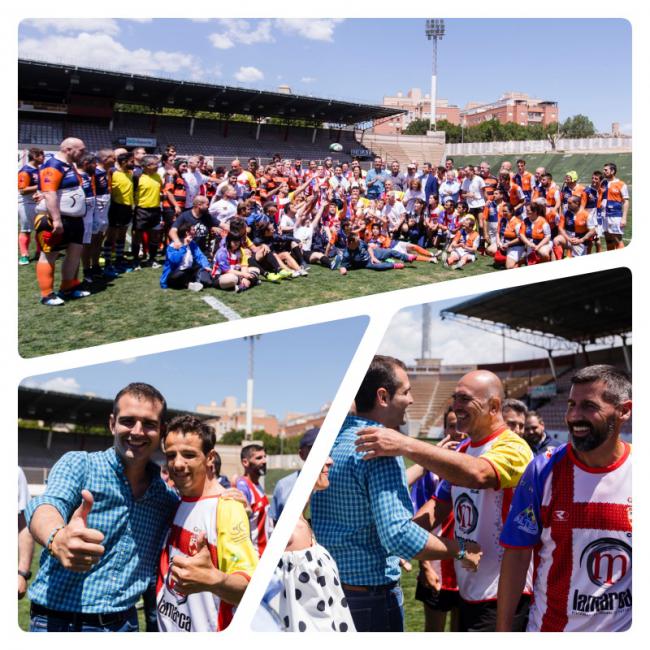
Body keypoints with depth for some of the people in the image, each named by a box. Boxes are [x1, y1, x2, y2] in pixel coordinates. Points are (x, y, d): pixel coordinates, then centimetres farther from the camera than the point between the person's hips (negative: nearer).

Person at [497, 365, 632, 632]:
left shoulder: (633, 472, -8)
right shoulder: (543, 471, -9)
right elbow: (517, 554, -6)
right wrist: (503, 629, -8)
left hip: (624, 626, 0)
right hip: (550, 626, 0)